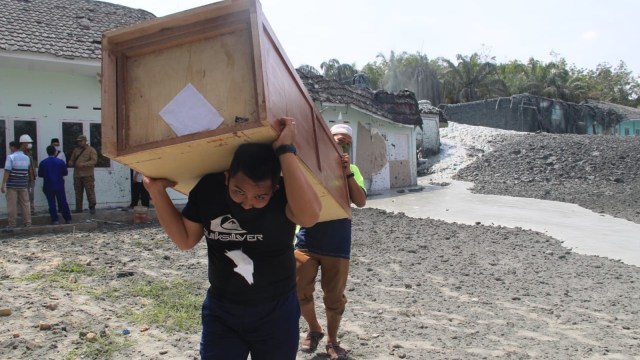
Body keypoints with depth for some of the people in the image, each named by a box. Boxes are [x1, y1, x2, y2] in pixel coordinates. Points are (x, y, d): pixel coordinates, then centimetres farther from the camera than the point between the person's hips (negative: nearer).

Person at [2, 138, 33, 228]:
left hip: (12, 186, -4)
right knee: (25, 204, 9)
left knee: (12, 205, 2)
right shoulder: (27, 158, 6)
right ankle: (28, 223, 11)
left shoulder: (10, 157, -9)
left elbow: (7, 172, -13)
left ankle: (12, 224, 4)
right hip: (23, 186, 4)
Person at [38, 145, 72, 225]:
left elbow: (40, 174, 1)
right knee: (63, 203, 8)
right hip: (59, 186, 0)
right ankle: (68, 219, 11)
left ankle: (54, 220, 3)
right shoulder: (60, 162, -6)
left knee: (51, 203, 5)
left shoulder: (43, 163, -5)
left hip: (48, 187, 0)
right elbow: (65, 173, 0)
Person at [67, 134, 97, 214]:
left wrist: (84, 164, -22)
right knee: (78, 192, 9)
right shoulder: (76, 150, 18)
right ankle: (78, 208, 15)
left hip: (87, 175, -6)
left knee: (90, 191, -7)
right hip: (77, 175, 6)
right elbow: (72, 160, 24)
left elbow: (94, 161, -11)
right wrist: (71, 163, -1)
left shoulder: (91, 150, 0)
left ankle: (92, 207, -1)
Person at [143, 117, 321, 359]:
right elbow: (186, 239, 2)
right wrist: (157, 192, -7)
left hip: (276, 313, -2)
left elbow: (309, 216, -46)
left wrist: (285, 150, -42)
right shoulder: (208, 188, -11)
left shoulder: (285, 192, -22)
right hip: (221, 311, 2)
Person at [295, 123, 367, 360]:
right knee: (300, 292, 6)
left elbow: (361, 202, -5)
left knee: (334, 297, 8)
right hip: (306, 240, 0)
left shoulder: (352, 170, 6)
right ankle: (314, 330, 32)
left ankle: (332, 340, 29)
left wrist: (347, 173, -15)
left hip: (337, 244, 0)